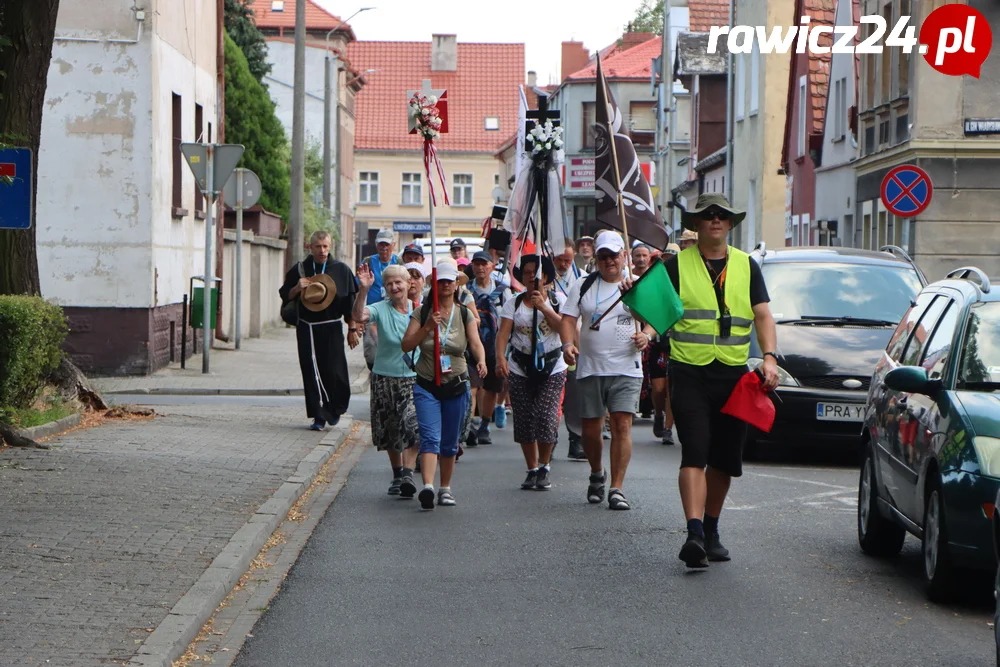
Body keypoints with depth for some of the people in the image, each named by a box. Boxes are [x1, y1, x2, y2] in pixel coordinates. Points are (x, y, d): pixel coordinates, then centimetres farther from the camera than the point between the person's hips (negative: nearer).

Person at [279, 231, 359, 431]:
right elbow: (285, 296, 12)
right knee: (311, 373, -1)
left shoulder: (341, 270, 2)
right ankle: (318, 416, 5)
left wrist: (352, 329, 4)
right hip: (307, 328, 2)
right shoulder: (299, 270, 6)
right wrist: (297, 288, -10)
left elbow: (351, 302, 6)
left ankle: (336, 408, 20)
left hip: (331, 328, -2)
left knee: (334, 371, -4)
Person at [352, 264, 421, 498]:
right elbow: (358, 316, -25)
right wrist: (364, 289, -37)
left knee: (413, 426, -18)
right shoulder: (381, 309, -5)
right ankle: (397, 475, 26)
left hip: (414, 377, -1)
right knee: (390, 430, 10)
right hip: (385, 378, 1)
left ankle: (408, 474, -19)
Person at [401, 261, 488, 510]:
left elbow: (476, 342, -10)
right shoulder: (422, 313, 1)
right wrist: (428, 326, -18)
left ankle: (445, 488, 24)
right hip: (427, 386, -2)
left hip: (456, 386, 2)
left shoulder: (464, 314, 4)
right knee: (430, 438, -17)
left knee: (449, 443, 10)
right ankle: (427, 487, -30)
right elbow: (406, 345, -5)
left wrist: (481, 361, -31)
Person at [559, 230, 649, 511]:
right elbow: (568, 318, 6)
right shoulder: (584, 286, 9)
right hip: (590, 369, 2)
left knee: (622, 426, -10)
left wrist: (646, 335, -12)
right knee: (590, 428, 6)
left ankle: (617, 488, -7)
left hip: (626, 369, -2)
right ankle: (597, 474, 33)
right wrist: (568, 344, -12)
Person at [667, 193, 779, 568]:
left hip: (734, 374, 4)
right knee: (695, 453, -15)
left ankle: (711, 531, 23)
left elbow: (763, 315, 9)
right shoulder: (677, 265, 4)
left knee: (725, 460, 9)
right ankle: (694, 533, -23)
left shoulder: (746, 266, 13)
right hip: (689, 372, -3)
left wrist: (770, 357, -5)